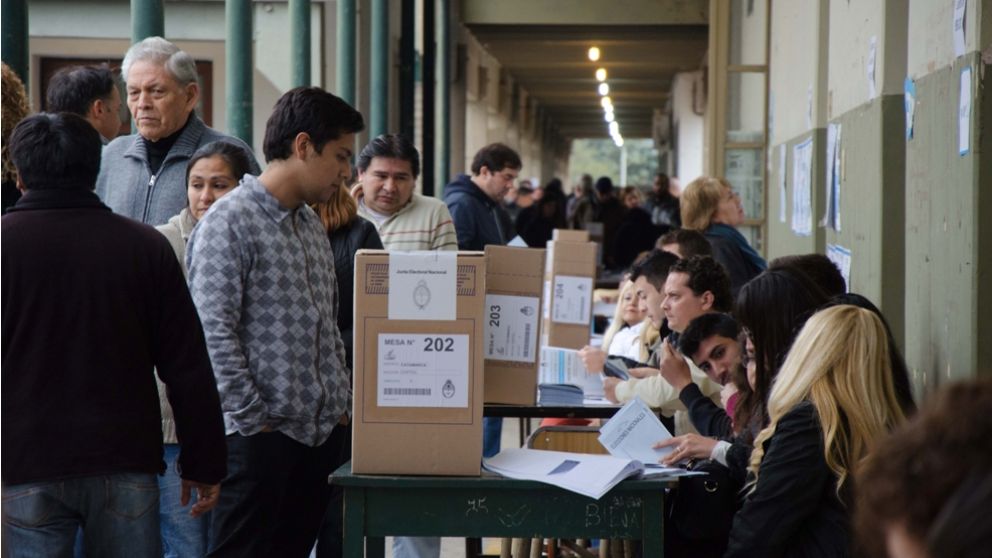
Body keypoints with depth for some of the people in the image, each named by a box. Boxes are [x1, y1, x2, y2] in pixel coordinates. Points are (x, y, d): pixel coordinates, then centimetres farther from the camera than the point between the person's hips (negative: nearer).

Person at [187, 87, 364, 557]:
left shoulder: (312, 225, 17)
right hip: (259, 438, -8)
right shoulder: (229, 223, -10)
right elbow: (214, 336, -16)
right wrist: (256, 421, -16)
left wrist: (339, 405, 13)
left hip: (321, 433, 8)